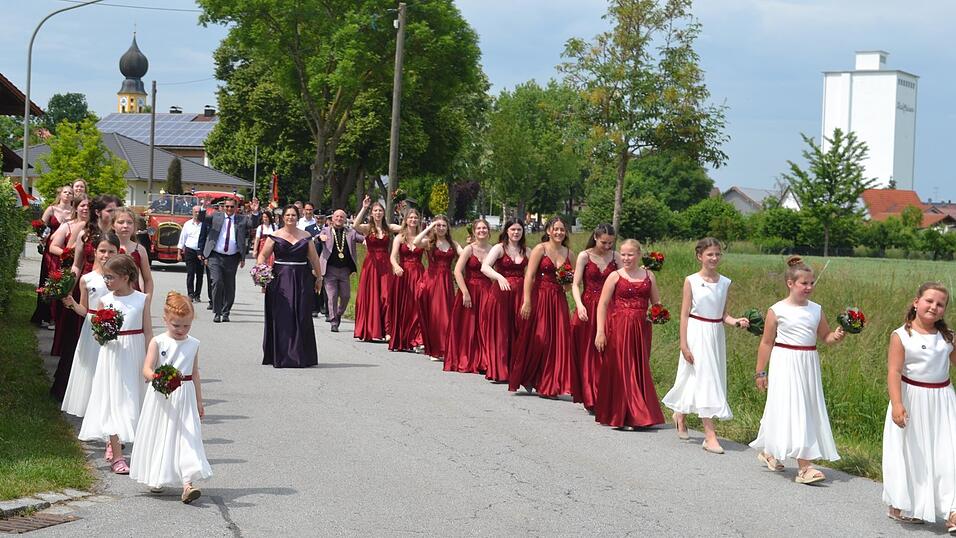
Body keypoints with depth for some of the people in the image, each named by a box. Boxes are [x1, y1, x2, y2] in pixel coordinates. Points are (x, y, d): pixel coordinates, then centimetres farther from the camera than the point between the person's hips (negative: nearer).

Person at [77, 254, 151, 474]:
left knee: (131, 401, 10)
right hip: (113, 355, -1)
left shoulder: (141, 299, -2)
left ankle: (112, 445, 31)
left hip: (135, 355, 1)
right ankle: (117, 456, 0)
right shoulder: (105, 300, -1)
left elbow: (148, 331, 1)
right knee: (113, 400, -2)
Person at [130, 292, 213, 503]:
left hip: (185, 398, 1)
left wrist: (199, 402, 15)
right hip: (161, 398, -1)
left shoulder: (193, 344, 4)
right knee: (159, 436, 9)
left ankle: (187, 485, -17)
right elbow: (146, 369, -13)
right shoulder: (157, 342, -5)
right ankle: (156, 479, 29)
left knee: (186, 438, -8)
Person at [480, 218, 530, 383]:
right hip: (500, 293, -3)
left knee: (518, 331, 1)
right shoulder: (499, 248, -1)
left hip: (520, 293, 3)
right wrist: (500, 277, -33)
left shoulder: (526, 251, 11)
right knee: (500, 332, 0)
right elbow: (484, 267, -15)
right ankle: (499, 371, 7)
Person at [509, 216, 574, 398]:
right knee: (536, 340, -3)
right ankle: (528, 379, 14)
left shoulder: (569, 253, 11)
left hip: (558, 300, 5)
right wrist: (527, 302, -17)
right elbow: (529, 276, -10)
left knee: (557, 340, 0)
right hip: (539, 297, -5)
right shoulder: (540, 249, -4)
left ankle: (548, 386, 8)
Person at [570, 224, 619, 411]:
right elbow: (575, 285, -5)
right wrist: (579, 305, -19)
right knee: (588, 353, 3)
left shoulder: (615, 257, 6)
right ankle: (590, 399, 11)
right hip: (588, 309, -1)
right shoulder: (584, 256, 0)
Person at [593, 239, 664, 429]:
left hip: (640, 328, 3)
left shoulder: (649, 276, 10)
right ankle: (621, 416, 6)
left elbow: (657, 302, 19)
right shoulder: (615, 276, 0)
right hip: (618, 327, -3)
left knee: (640, 370, 5)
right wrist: (600, 331, -11)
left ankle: (639, 415, 13)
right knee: (620, 370, 0)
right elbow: (602, 304, -3)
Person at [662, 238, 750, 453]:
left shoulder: (724, 282, 6)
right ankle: (710, 436, -6)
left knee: (714, 379, 13)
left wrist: (736, 321, -11)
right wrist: (684, 344, -11)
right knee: (704, 379, -7)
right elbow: (684, 314, -6)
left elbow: (723, 314, 10)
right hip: (697, 333, -5)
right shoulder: (691, 281, -6)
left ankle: (679, 414, 37)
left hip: (716, 335, 5)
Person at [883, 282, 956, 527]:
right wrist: (897, 404, -24)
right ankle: (900, 506, 26)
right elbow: (894, 372, -15)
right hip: (912, 400, -3)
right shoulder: (901, 336, -8)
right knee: (910, 455, 8)